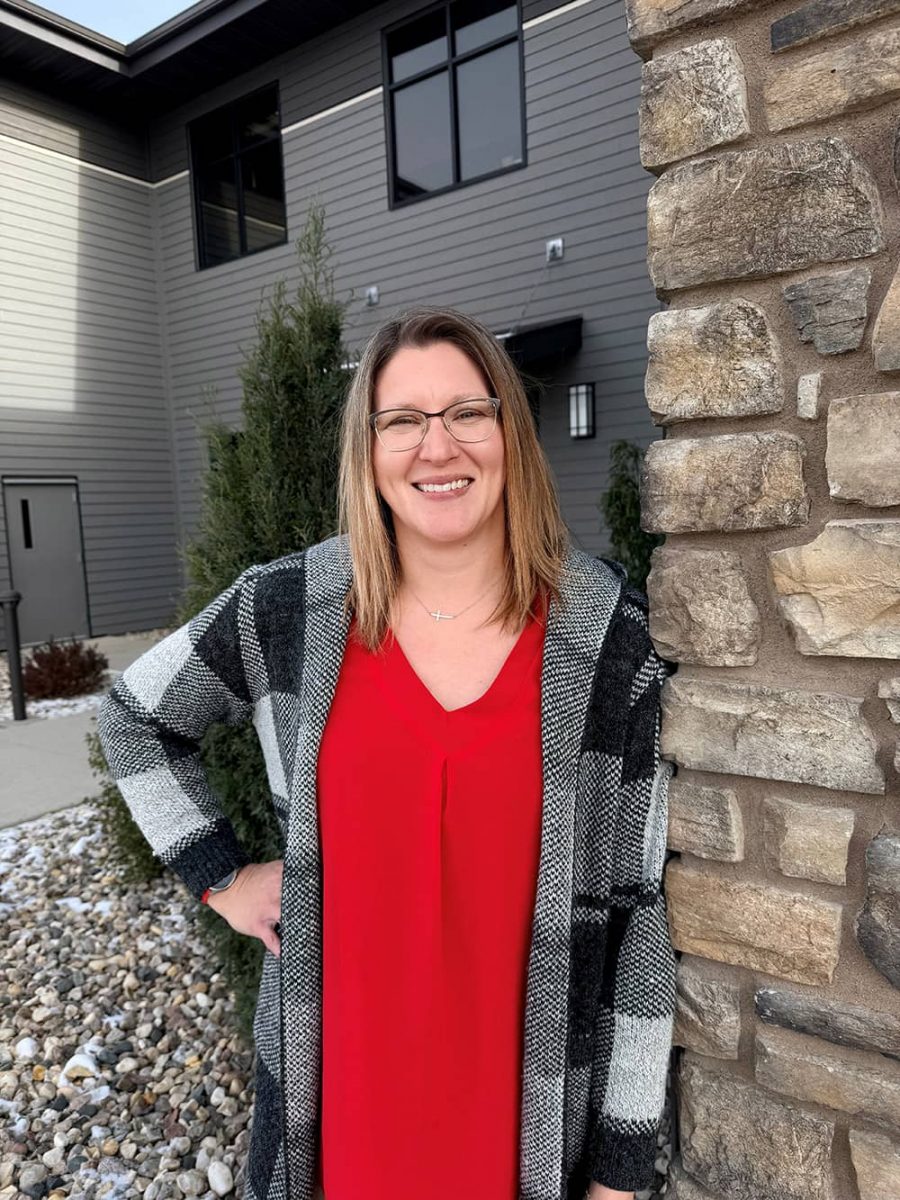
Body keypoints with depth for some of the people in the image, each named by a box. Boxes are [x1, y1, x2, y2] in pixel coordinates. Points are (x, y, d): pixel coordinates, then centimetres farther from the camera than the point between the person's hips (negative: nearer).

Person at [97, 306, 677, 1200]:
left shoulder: (612, 643, -13)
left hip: (536, 1097, -1)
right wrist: (222, 878, 0)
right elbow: (134, 719, 8)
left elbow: (640, 904, -7)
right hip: (335, 1077, 2)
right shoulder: (285, 611, -10)